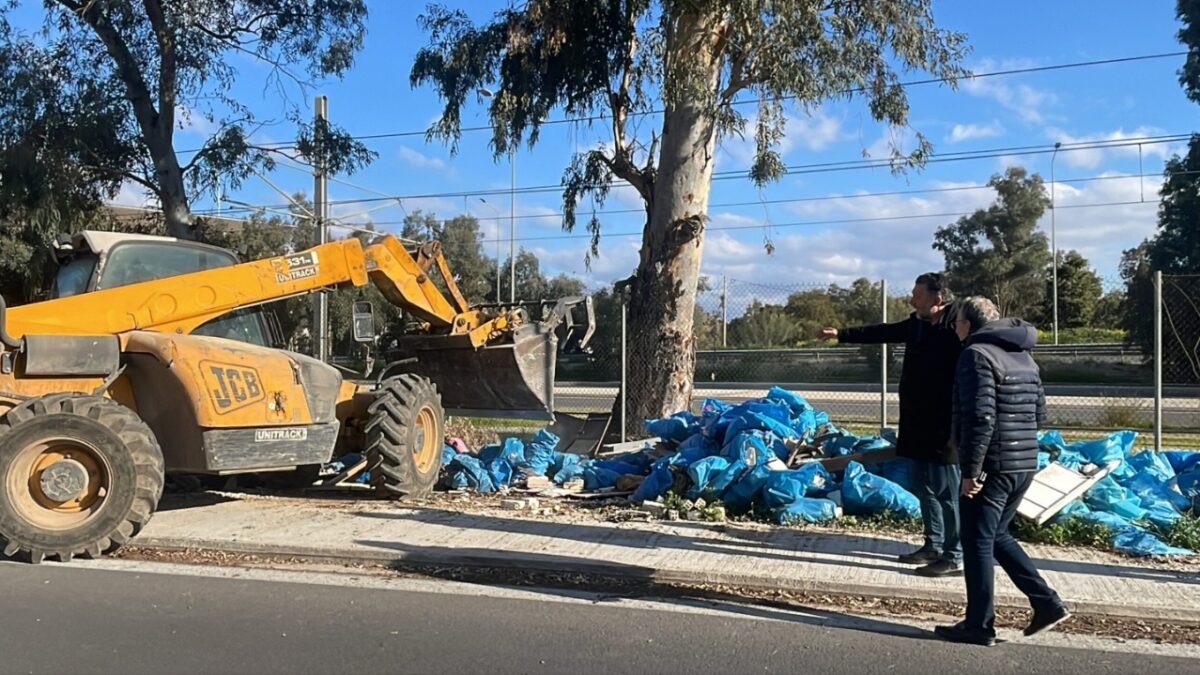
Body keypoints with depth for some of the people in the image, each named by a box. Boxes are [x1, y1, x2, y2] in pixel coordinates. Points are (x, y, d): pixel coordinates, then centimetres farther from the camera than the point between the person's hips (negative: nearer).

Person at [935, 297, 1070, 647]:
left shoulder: (977, 354, -13)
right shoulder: (1024, 356, 16)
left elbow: (980, 416, -22)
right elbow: (1039, 412, 19)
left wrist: (971, 469, -19)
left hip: (992, 467, -9)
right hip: (1025, 464, 9)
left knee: (977, 544, 2)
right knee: (997, 536, 21)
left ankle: (979, 625, 9)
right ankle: (1046, 603, 18)